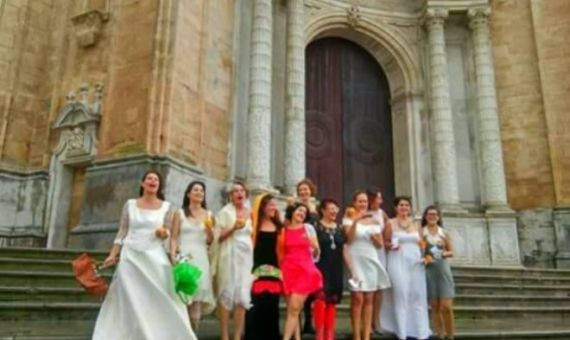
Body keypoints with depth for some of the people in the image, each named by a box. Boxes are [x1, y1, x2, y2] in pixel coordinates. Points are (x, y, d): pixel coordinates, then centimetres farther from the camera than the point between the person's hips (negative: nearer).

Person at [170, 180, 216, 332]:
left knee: (198, 293, -1)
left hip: (201, 258, 2)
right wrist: (173, 257, -12)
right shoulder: (180, 213, 6)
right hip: (183, 257, -2)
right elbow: (173, 238, 0)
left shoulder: (208, 215, 12)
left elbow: (210, 241, 12)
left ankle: (193, 331, 7)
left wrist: (209, 229, -7)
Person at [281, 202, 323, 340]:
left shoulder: (308, 228, 7)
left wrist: (314, 246, -12)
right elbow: (280, 255, 12)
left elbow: (316, 254, 8)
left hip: (305, 271, -1)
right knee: (292, 309, 2)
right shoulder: (283, 230, 7)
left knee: (294, 308, -9)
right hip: (289, 271, 1)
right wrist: (280, 271, 4)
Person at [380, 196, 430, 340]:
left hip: (416, 263, 4)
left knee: (418, 296, 4)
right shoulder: (391, 223, 2)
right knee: (400, 296, -3)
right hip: (398, 262, -4)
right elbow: (384, 243, 2)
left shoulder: (416, 224, 14)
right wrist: (390, 246, -18)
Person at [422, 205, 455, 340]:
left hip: (443, 270, 1)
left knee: (446, 306, -5)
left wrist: (443, 254, -8)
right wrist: (424, 256, -20)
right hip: (428, 270, -1)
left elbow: (451, 252, 13)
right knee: (435, 306, 4)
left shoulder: (444, 233, 10)